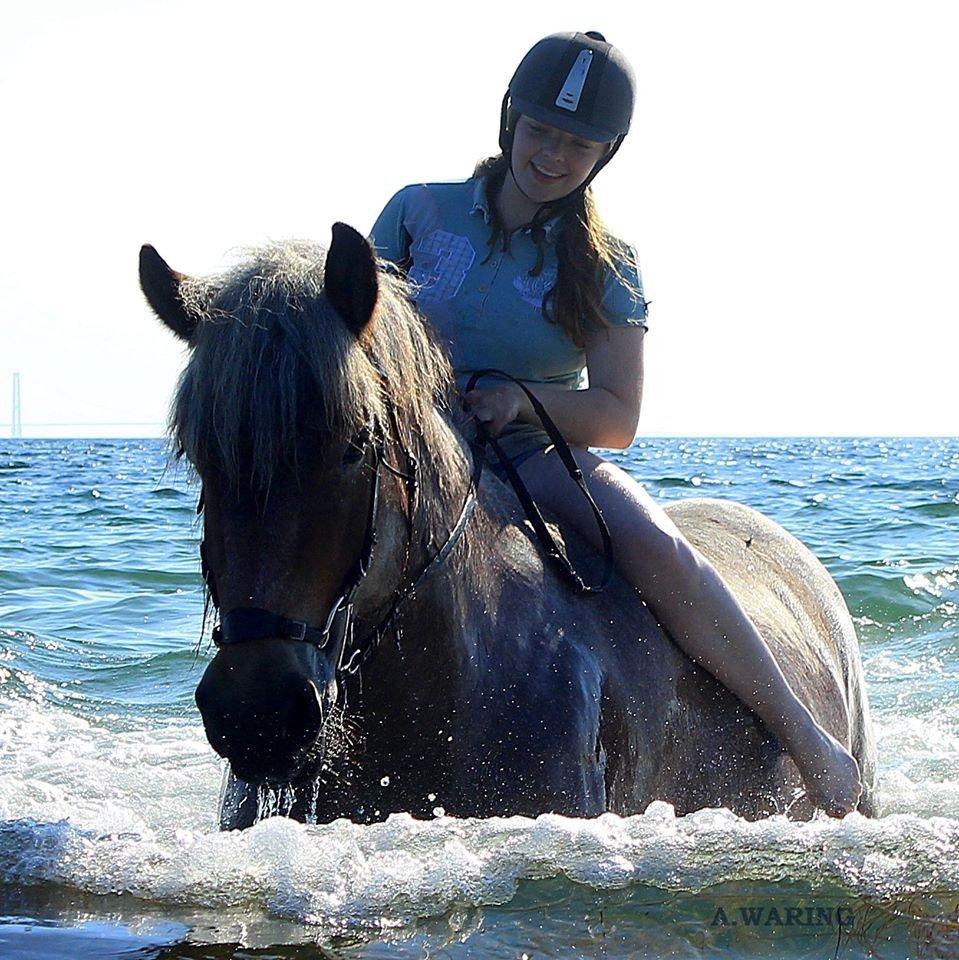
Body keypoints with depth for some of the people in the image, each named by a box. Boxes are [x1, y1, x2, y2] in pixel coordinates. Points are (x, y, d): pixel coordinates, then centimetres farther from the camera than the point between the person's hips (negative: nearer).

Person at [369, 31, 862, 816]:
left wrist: (521, 397, -19)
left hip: (540, 456, 0)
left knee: (656, 548, -29)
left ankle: (805, 737, -17)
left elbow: (618, 420, -1)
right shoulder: (420, 211, 6)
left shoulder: (605, 268, 4)